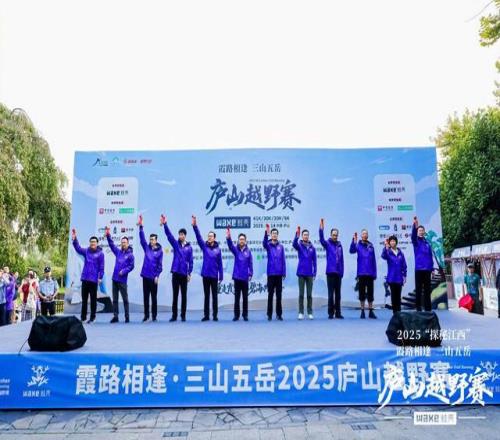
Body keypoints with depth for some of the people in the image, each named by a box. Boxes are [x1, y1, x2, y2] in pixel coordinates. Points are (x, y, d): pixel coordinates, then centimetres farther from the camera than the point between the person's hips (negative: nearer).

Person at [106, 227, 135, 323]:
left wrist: (124, 271, -17)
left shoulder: (130, 255, -3)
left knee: (125, 299, 0)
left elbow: (131, 266, -8)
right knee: (115, 299, 9)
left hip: (122, 280, -5)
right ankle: (115, 316, 17)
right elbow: (111, 244, 10)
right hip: (115, 279, 5)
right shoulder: (118, 252, 11)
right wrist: (108, 235, -1)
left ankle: (127, 317, 8)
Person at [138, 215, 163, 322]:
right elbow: (142, 238, -5)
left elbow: (160, 264, -4)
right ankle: (146, 315, 16)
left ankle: (154, 315, 13)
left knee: (154, 297, 4)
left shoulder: (160, 250, -2)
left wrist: (157, 275, -11)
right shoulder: (146, 248, 6)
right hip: (145, 276, 3)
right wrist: (141, 226, -16)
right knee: (145, 297, 8)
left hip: (153, 277, -3)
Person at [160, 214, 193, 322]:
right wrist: (164, 224, -24)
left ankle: (183, 315, 14)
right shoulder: (175, 244, 5)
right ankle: (174, 315, 13)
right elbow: (169, 234, -9)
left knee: (184, 295, 5)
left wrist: (189, 273, -2)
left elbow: (190, 261, 3)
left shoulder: (189, 247, 3)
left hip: (184, 274, 0)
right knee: (175, 295, 6)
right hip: (175, 273, 1)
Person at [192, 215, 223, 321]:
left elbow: (220, 264, 2)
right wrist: (195, 226, -27)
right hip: (205, 275, 1)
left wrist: (221, 276, -2)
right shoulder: (204, 246, 2)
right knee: (206, 296, 8)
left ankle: (215, 315, 14)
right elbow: (198, 237, -12)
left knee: (214, 296, 6)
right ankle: (206, 315, 15)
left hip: (214, 276, -1)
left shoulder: (218, 249, 1)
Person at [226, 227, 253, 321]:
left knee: (245, 297, 7)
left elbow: (250, 264, 0)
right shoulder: (236, 249, 1)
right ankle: (236, 315, 14)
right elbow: (230, 245, -20)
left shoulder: (248, 251, 1)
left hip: (245, 278, 0)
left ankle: (245, 315, 17)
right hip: (237, 277, 0)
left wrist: (251, 274, -11)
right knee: (237, 297, 6)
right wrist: (228, 237, -40)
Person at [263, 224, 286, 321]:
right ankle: (269, 314, 11)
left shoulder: (281, 246, 6)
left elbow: (283, 260, 5)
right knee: (270, 295, 4)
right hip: (271, 273, -2)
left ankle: (279, 314, 15)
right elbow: (264, 242, -24)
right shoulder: (268, 245, 1)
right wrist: (266, 233, -42)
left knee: (279, 295, 7)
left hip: (279, 274, 2)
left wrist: (284, 272, 0)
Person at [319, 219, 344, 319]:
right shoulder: (327, 243, 0)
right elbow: (321, 239, -22)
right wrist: (321, 229, -36)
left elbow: (341, 259, 11)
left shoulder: (339, 245, 10)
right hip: (330, 272, -4)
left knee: (338, 294, 9)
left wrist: (342, 271, 7)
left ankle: (338, 313, 17)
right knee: (331, 294, 0)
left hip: (338, 273, 4)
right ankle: (330, 313, 8)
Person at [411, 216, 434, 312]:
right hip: (419, 269, -4)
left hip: (427, 269, 4)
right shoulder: (416, 241, 1)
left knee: (427, 289, 9)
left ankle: (428, 308, 16)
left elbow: (430, 256, 15)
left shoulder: (427, 243, 13)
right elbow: (413, 235, -23)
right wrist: (415, 225, -41)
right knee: (419, 289, 0)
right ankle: (418, 308, 4)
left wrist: (432, 268, 10)